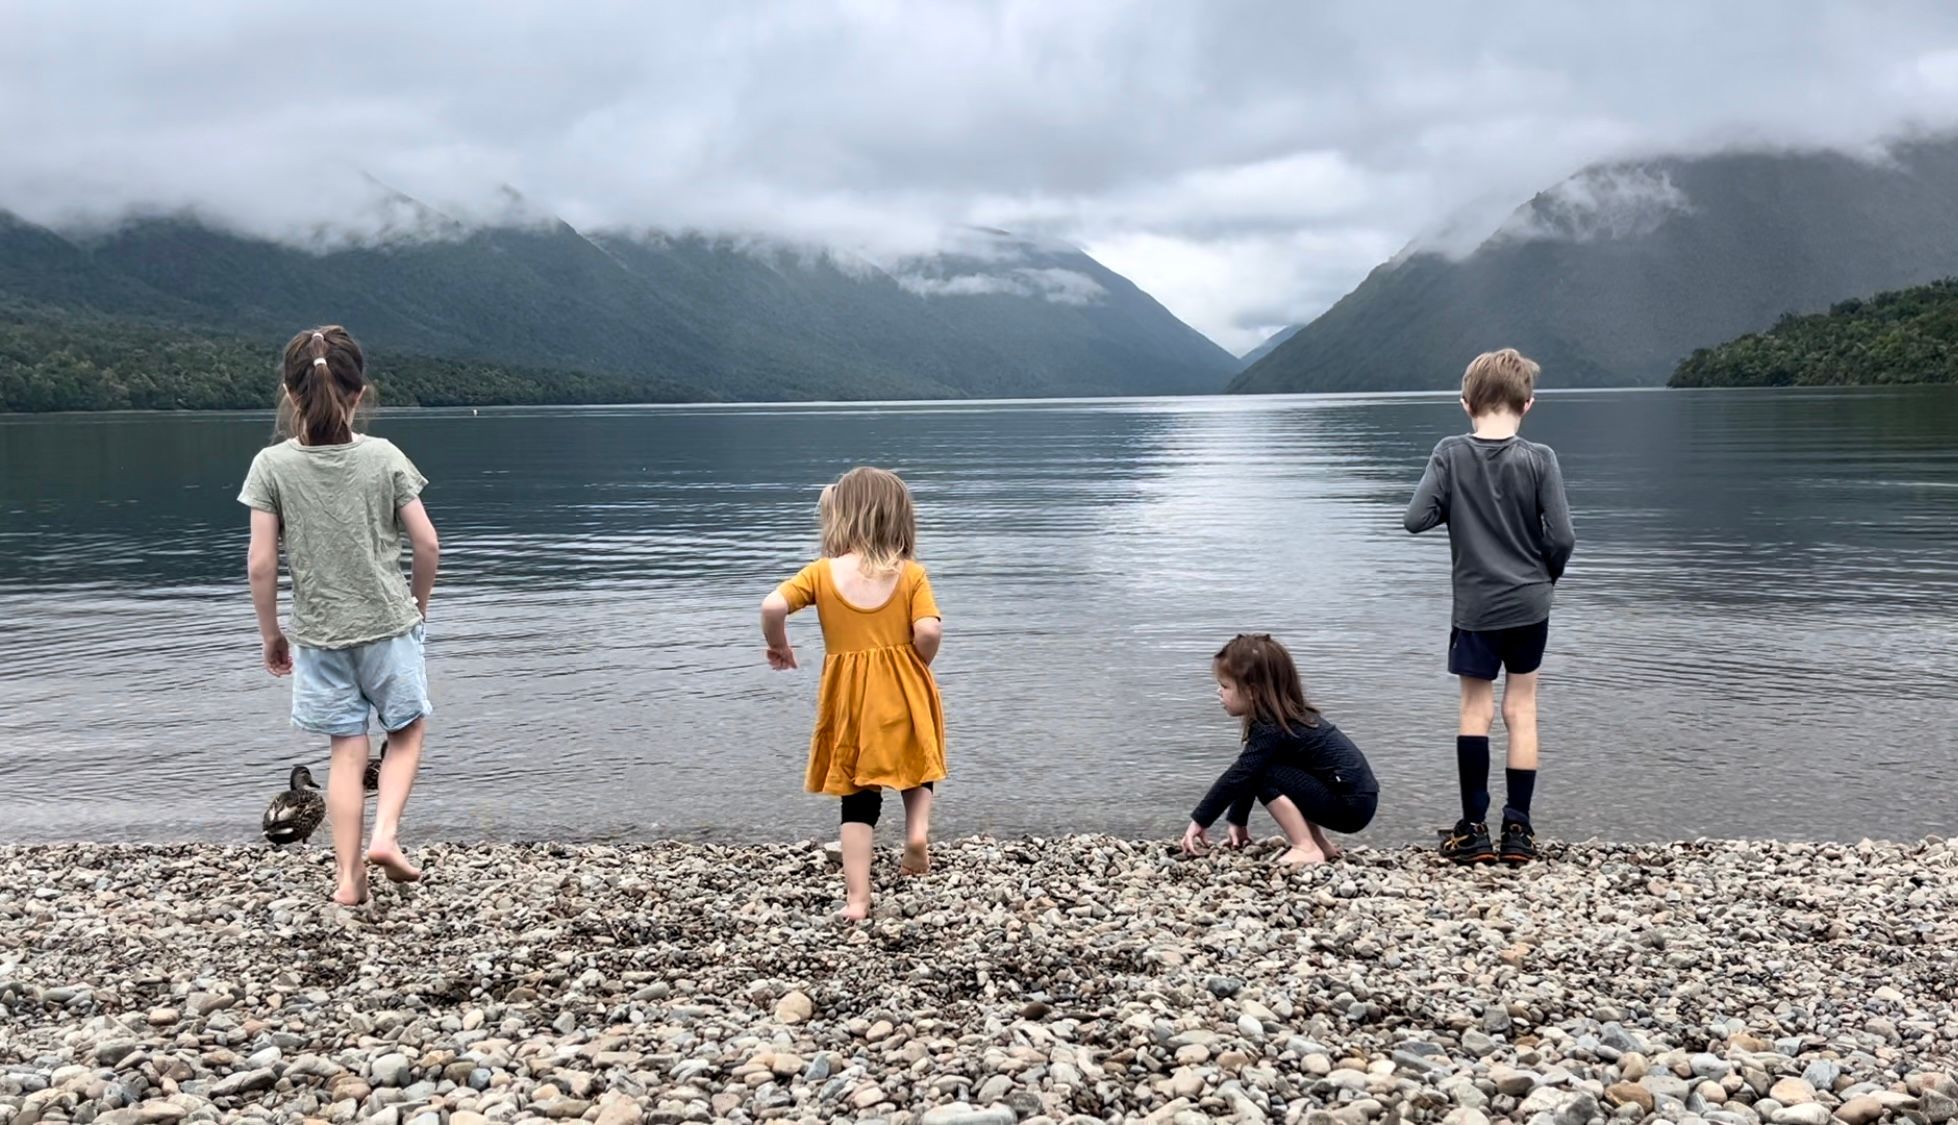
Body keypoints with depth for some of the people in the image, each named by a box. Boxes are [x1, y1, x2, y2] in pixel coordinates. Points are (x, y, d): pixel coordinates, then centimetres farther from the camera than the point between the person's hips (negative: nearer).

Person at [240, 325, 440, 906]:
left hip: (319, 634, 1)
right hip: (389, 624, -1)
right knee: (407, 730, 19)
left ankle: (348, 877, 11)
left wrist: (270, 632, 6)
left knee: (347, 751, 9)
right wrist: (418, 603, 12)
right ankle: (385, 834, 3)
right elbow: (427, 543, -5)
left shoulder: (272, 465, -8)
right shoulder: (384, 456, -8)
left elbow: (262, 563, -8)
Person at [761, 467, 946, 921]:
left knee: (859, 802, 11)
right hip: (904, 695, 0)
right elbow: (929, 631, -17)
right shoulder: (910, 574, -5)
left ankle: (856, 899, 7)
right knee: (916, 765, 27)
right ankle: (918, 829, -1)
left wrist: (778, 645, 3)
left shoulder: (823, 572, -4)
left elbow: (773, 607, -16)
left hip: (851, 701, 0)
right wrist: (918, 664, 4)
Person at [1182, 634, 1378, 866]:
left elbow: (1237, 777, -19)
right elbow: (1246, 775, 17)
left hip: (1351, 806, -10)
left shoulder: (1272, 728, -18)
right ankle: (1321, 845, 16)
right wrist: (1238, 821, 21)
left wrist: (1200, 821, -13)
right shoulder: (1280, 717, 11)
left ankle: (1307, 850, -13)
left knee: (1265, 775, -15)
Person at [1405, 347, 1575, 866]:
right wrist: (1548, 573, 9)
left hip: (1474, 607, 0)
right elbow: (1562, 537, -11)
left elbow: (1416, 519, -13)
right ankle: (1518, 829, 11)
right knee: (1521, 710, 9)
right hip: (1529, 605, 0)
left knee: (1475, 711, 8)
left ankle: (1473, 829, 9)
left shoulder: (1450, 454, -8)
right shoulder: (1539, 459, -9)